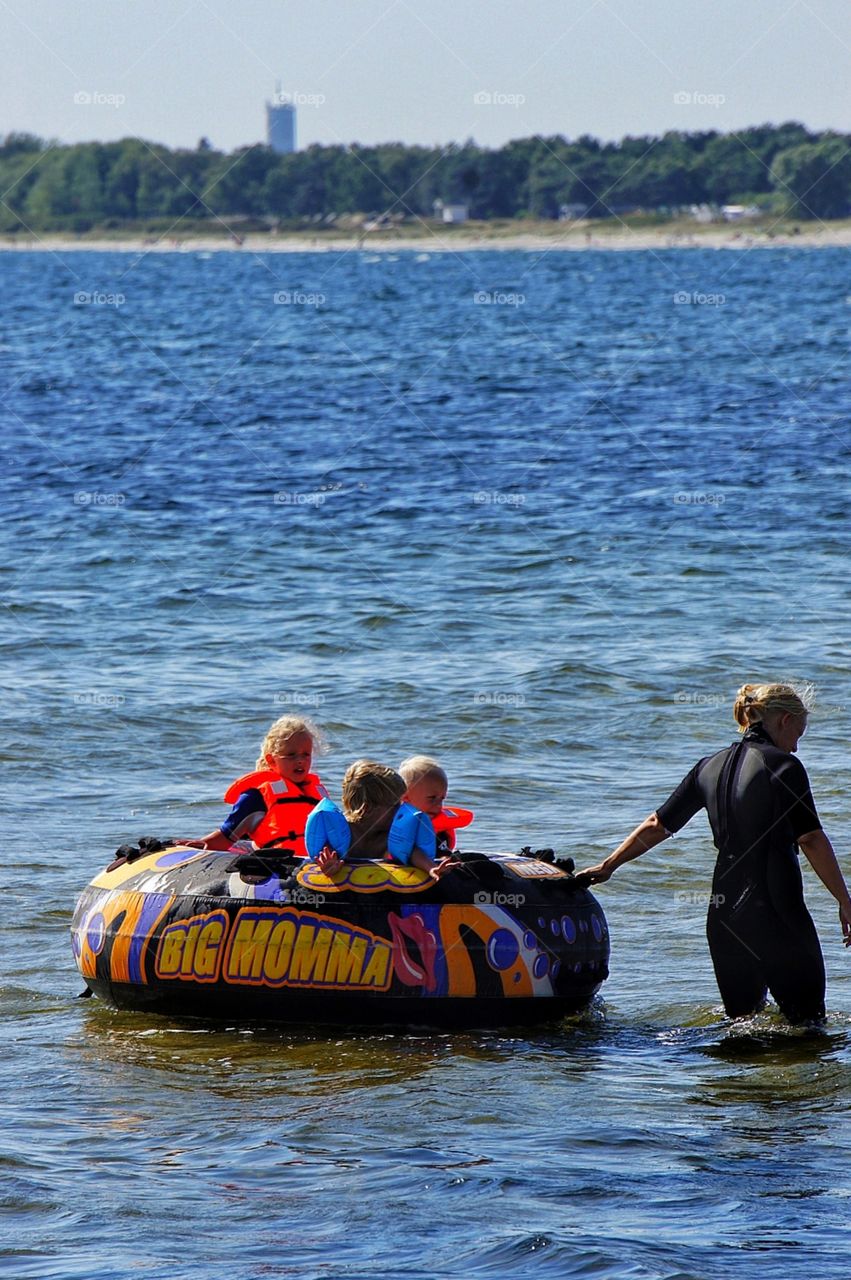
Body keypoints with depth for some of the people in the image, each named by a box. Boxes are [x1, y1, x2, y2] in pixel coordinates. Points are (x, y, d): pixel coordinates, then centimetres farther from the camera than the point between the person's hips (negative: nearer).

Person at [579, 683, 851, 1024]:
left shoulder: (711, 767, 12)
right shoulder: (782, 766, -8)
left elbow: (656, 825, 19)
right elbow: (812, 840, -12)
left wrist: (608, 865, 31)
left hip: (723, 913, 7)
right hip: (777, 912, -7)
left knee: (742, 1018, 20)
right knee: (806, 1022, -3)